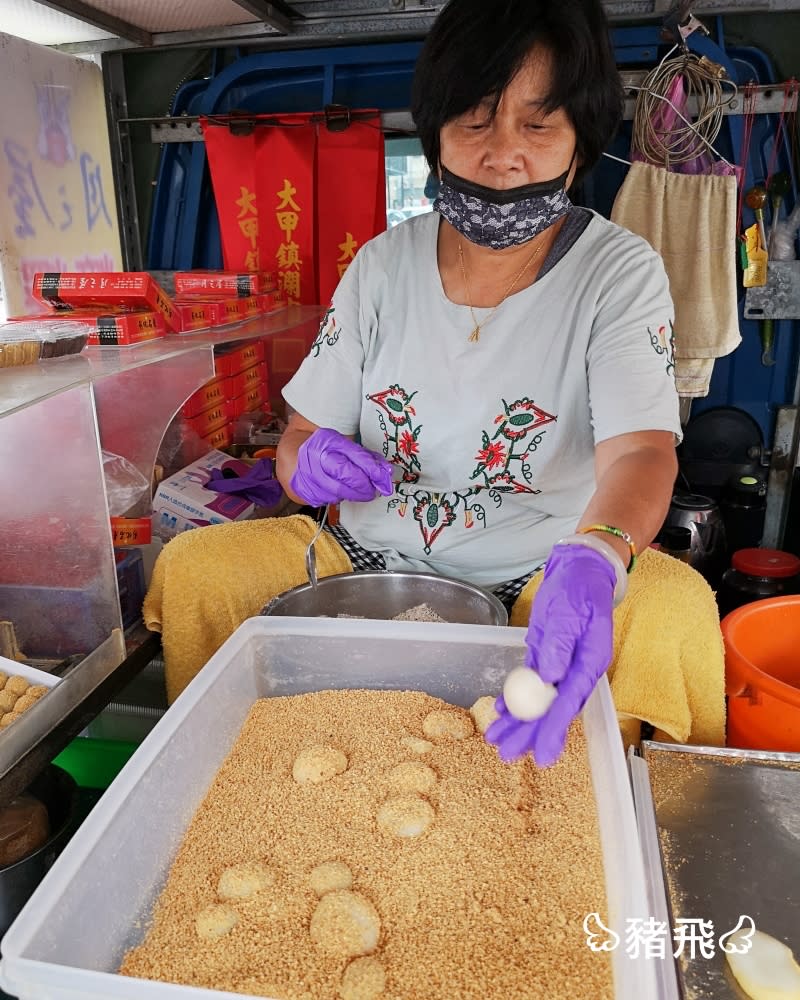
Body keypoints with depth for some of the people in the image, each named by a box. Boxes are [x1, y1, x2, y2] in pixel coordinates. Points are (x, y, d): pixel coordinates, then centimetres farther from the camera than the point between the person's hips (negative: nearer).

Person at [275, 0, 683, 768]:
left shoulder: (621, 273, -6)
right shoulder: (383, 264, 1)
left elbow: (640, 449, -22)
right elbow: (298, 442, 3)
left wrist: (592, 564, -44)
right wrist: (310, 461, -22)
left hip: (535, 580, -1)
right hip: (374, 561, 3)